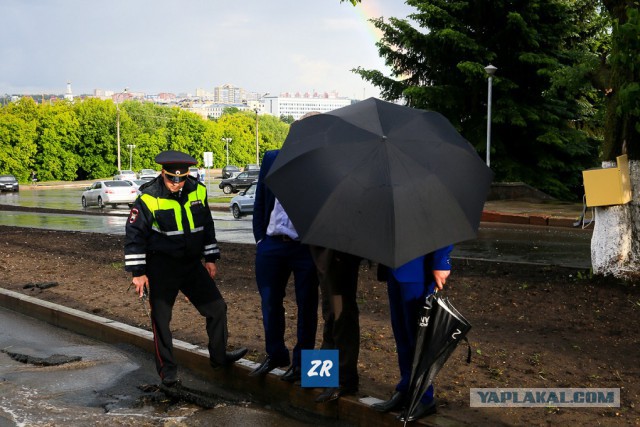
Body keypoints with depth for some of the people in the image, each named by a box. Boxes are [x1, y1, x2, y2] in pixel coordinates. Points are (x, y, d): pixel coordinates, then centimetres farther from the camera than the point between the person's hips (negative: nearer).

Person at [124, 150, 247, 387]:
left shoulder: (198, 192, 1)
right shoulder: (149, 198, -14)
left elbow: (207, 226, 14)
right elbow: (134, 235, -10)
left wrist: (210, 258, 13)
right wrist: (138, 272, -10)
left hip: (191, 264, 5)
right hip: (161, 267, -5)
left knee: (217, 307, 8)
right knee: (161, 318, 0)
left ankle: (219, 356, 25)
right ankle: (167, 368, 15)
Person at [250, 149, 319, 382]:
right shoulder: (271, 159, 7)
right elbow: (260, 202, 12)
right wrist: (260, 237, 7)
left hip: (305, 247, -4)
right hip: (272, 243, 4)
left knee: (306, 305, 7)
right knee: (270, 301, 11)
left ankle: (302, 359, 20)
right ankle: (274, 354, 28)